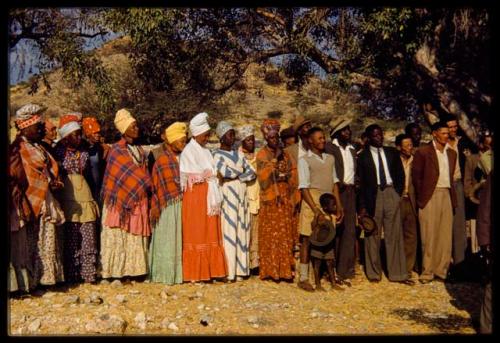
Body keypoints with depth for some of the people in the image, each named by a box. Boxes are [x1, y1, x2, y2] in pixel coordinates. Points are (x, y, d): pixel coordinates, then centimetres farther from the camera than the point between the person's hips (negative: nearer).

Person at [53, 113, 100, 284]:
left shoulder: (84, 153, 12)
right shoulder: (58, 152, 2)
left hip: (86, 201, 3)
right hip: (68, 202, -3)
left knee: (88, 239, 1)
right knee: (71, 241, 2)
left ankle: (89, 275, 8)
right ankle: (72, 276, 11)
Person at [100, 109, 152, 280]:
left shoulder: (139, 150, 14)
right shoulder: (116, 150, -6)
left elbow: (143, 173, 13)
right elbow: (129, 173, -9)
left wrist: (147, 189, 0)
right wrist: (149, 186, -6)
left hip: (139, 200, 6)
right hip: (122, 198, -6)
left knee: (137, 236, 5)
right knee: (119, 236, -2)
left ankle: (133, 270, 11)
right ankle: (116, 272, 2)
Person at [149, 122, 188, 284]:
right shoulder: (162, 160, -4)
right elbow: (156, 186, -4)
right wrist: (156, 208, -6)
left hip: (183, 204, 5)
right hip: (169, 206, -5)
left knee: (181, 238, 7)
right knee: (168, 239, 0)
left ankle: (179, 272, 15)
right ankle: (166, 274, 8)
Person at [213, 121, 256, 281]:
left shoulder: (238, 154, 16)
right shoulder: (217, 155, -2)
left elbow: (252, 173, 7)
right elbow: (226, 172, -18)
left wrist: (236, 176, -9)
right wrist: (241, 171, -1)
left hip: (241, 195, 6)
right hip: (227, 194, -6)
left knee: (241, 231, 5)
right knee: (228, 230, -6)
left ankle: (239, 269, 11)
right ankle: (228, 270, -2)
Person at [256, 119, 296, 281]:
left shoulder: (285, 154, 13)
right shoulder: (262, 154, 0)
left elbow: (293, 171, 15)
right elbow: (262, 176, -11)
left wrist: (285, 176, -2)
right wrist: (275, 159, -17)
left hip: (285, 198, 4)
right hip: (270, 199, -4)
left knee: (285, 234, 3)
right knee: (270, 234, -3)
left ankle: (284, 268, 9)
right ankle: (270, 269, 3)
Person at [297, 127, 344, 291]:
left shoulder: (330, 158, 16)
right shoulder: (304, 160, -2)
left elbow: (335, 183, 16)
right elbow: (304, 187, -8)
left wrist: (338, 205, 8)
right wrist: (315, 209, -16)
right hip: (312, 201, -5)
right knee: (307, 239, -4)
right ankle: (303, 279, 1)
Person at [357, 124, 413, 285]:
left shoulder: (392, 153, 11)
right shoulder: (363, 156, 2)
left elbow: (400, 174, 17)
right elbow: (361, 182, 0)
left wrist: (398, 193, 5)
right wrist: (363, 206, -5)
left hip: (391, 194, 3)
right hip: (373, 195, -2)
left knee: (395, 235, 4)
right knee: (372, 236, 4)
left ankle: (398, 274, 10)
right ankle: (374, 273, 16)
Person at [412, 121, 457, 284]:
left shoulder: (451, 153, 16)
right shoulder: (423, 152, -1)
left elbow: (451, 176, 18)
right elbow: (416, 176, -1)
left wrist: (453, 197, 9)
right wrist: (421, 197, -3)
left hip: (447, 196, 5)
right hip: (430, 196, -5)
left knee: (445, 235, 6)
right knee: (429, 236, -2)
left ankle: (442, 270, 15)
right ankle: (427, 272, 6)